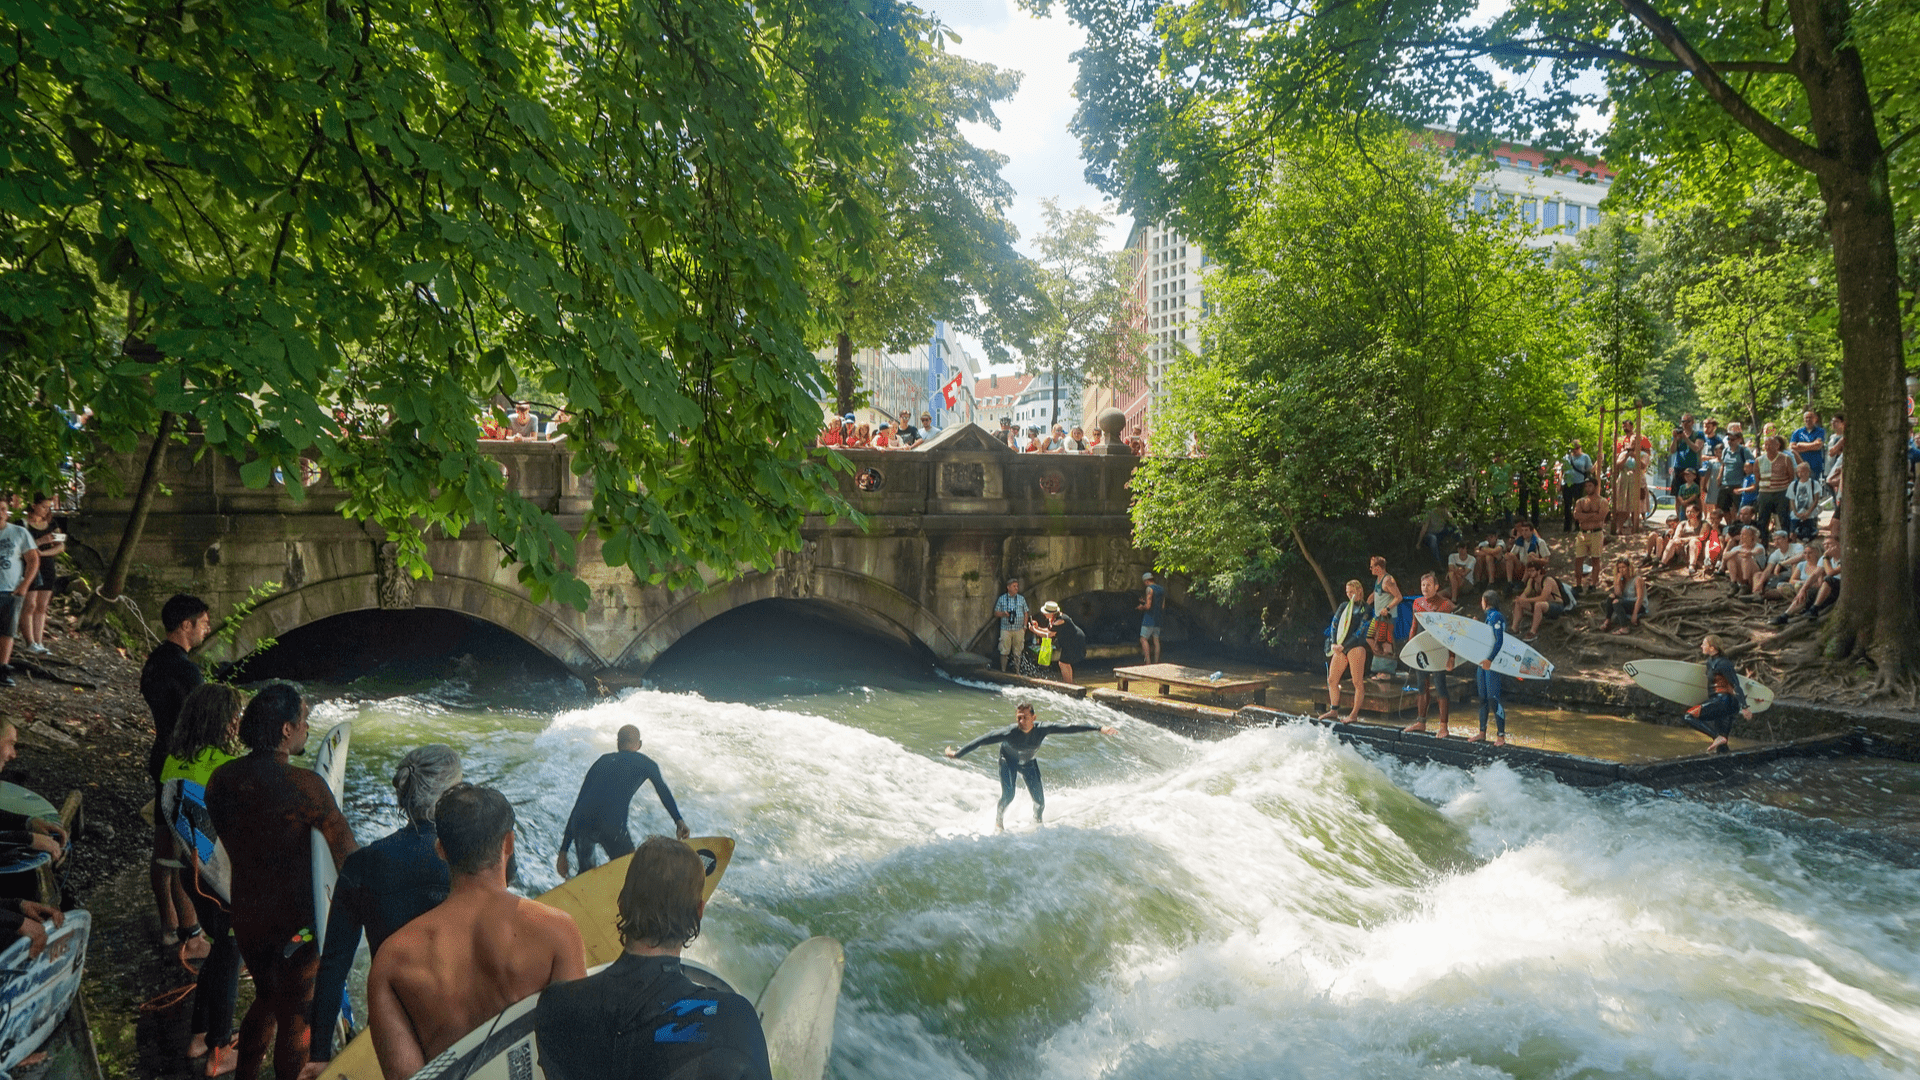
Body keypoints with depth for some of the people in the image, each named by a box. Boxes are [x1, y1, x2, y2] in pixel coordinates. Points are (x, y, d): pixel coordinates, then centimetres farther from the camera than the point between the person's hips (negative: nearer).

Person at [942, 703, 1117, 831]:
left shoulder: (1042, 729, -32)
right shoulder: (1010, 733, -37)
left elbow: (1070, 728, -31)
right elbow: (983, 740, -31)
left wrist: (1099, 728, -33)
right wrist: (957, 754, -28)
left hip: (1029, 763, 2)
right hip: (1009, 761, -2)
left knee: (1040, 801, -2)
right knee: (1008, 796, -18)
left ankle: (1037, 820, 33)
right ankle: (999, 820, 14)